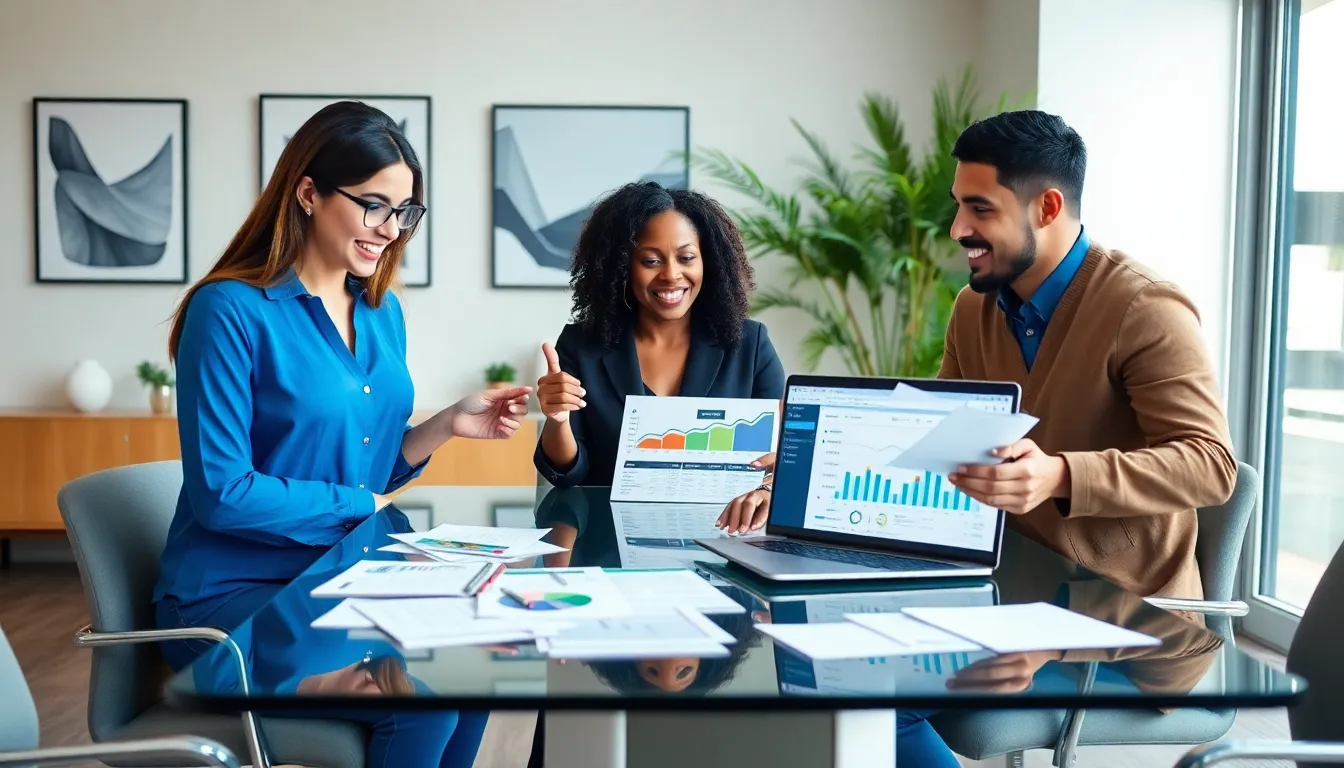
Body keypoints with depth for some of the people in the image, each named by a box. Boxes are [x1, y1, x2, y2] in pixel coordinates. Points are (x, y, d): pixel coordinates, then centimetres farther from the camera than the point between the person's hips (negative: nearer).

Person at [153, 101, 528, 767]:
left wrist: (448, 425, -3)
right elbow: (223, 494, -18)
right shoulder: (232, 309, -14)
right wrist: (364, 507, -12)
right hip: (232, 594, -7)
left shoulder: (383, 313, 8)